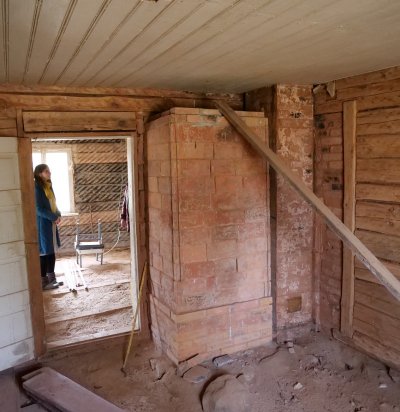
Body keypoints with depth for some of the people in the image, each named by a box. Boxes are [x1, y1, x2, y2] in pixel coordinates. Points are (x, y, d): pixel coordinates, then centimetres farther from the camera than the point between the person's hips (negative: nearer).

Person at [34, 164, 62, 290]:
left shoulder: (48, 186, 12)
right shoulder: (36, 188, -14)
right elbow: (39, 209, -19)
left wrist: (58, 215, 0)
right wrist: (54, 217, -16)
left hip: (51, 223, 9)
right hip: (42, 224, -8)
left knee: (52, 251, 12)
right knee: (44, 252, -2)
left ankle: (51, 278, 22)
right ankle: (43, 281, 7)